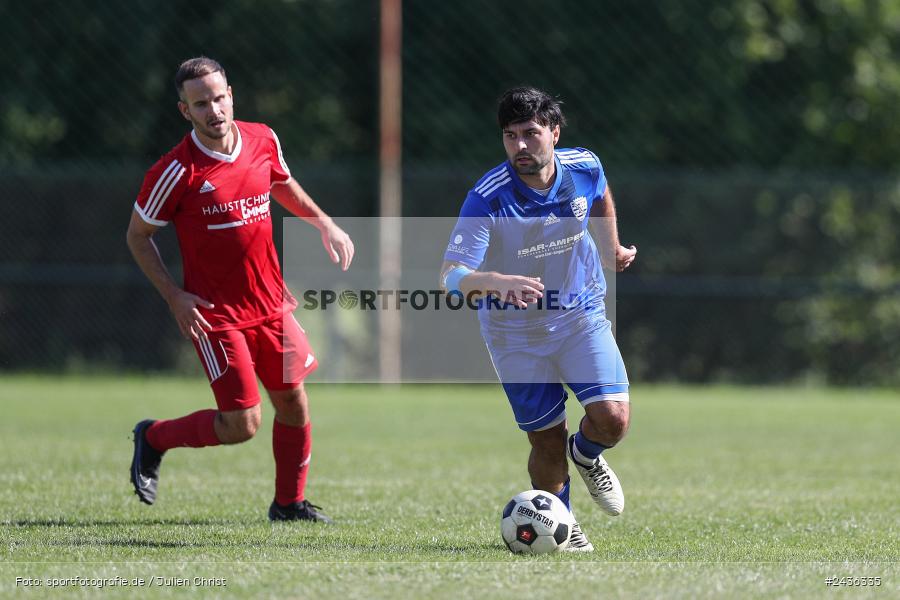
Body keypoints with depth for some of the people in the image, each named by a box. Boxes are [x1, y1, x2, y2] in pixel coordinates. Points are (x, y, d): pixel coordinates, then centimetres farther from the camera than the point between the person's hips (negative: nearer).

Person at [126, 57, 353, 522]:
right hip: (215, 313, -6)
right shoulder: (177, 171, -17)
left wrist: (325, 224, 15)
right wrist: (174, 296, -14)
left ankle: (290, 502, 27)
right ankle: (153, 439, 16)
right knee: (241, 424, -8)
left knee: (293, 403, 9)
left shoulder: (263, 140, 0)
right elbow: (137, 235, -6)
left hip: (271, 304, 6)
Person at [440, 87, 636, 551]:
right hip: (514, 330, -2)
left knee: (612, 420, -14)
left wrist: (613, 247, 24)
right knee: (548, 443, 0)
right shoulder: (487, 199, -26)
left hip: (582, 314, 2)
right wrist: (497, 281, -52)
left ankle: (585, 453, 23)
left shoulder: (584, 168, -13)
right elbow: (451, 276, -33)